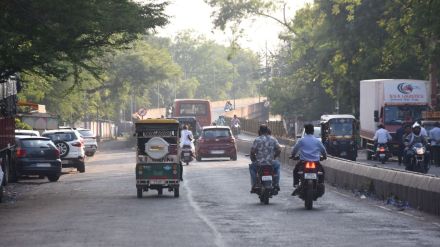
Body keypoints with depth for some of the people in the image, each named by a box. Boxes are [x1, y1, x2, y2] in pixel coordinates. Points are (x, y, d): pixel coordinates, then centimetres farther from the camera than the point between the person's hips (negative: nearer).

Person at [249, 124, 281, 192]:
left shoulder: (257, 140, -6)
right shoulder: (273, 139, 2)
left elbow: (252, 152, -8)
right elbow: (279, 150, -2)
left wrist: (253, 159, 12)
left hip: (259, 163, -2)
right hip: (271, 163, 2)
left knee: (252, 167, 31)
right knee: (277, 165, 35)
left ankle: (253, 185, 20)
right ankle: (276, 185, 30)